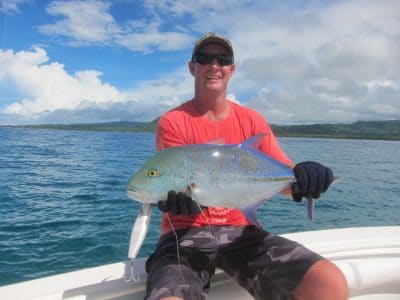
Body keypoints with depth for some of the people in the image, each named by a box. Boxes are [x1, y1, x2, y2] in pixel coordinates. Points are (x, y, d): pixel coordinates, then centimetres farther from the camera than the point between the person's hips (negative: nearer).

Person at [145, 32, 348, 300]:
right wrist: (178, 196, -31)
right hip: (185, 233, -2)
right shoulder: (173, 122, 0)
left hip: (241, 230, 3)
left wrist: (303, 177, -23)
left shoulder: (252, 120, 9)